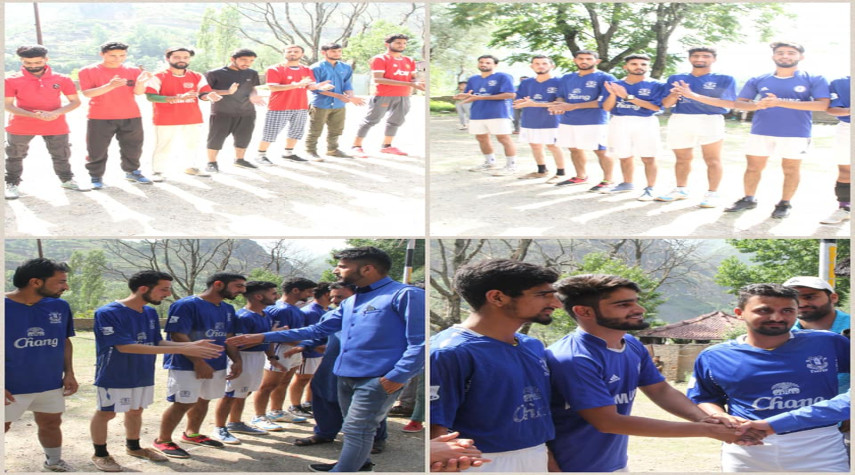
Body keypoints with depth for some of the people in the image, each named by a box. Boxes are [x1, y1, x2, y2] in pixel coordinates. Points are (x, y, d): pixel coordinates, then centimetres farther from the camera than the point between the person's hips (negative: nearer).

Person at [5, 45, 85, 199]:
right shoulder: (12, 81, -6)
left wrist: (55, 113, -18)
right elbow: (8, 105, -9)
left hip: (56, 126, 1)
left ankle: (67, 181, 30)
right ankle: (12, 185, 20)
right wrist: (34, 115, -24)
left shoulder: (61, 79, -2)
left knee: (62, 156, 11)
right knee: (14, 157, 7)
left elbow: (75, 102, 1)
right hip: (21, 127, -1)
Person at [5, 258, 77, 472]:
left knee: (51, 424, 18)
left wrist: (69, 373, 4)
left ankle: (54, 462, 38)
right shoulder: (5, 306, -18)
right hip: (11, 387, -5)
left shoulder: (60, 306, -1)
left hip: (51, 384, 5)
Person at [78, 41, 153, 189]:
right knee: (97, 150, 1)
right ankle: (96, 177, 12)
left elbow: (138, 92, -8)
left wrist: (140, 82, -32)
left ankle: (132, 172, 30)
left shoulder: (133, 71, 3)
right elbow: (87, 93, -14)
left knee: (132, 148, 12)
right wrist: (110, 86, -27)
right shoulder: (88, 71, -4)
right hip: (100, 118, -2)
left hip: (131, 117, 2)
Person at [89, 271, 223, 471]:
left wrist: (192, 345, -9)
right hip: (115, 377, -7)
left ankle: (133, 447, 38)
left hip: (143, 375, 7)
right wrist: (181, 350, -34)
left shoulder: (150, 313, 2)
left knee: (136, 411, 19)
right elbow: (125, 346, -30)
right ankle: (100, 454, 23)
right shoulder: (108, 313, -23)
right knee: (106, 413, 6)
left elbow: (157, 342, 9)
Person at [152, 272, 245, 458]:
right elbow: (178, 336, -20)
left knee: (203, 400, 17)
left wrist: (236, 360, 4)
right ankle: (163, 441, 9)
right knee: (183, 403, -6)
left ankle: (191, 433, 37)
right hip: (187, 366, -8)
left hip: (217, 365, 8)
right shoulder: (187, 305, -15)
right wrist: (199, 362, -23)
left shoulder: (227, 309, 11)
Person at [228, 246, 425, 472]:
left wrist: (397, 376, -22)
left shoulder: (405, 295, -11)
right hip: (346, 375, 9)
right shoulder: (350, 302, 16)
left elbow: (419, 342, -15)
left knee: (356, 430, -6)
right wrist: (263, 337, 15)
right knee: (353, 427, 20)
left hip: (378, 379, -9)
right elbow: (318, 329, 19)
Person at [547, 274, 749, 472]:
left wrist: (705, 419, -15)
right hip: (571, 467, -8)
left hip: (616, 464, 8)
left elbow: (662, 391, 7)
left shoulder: (634, 347, 1)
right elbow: (609, 421, -26)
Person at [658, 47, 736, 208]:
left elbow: (728, 102, -5)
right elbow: (666, 104, 9)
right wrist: (676, 94, -14)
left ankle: (712, 193, 0)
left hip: (710, 121, -3)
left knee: (712, 160, -3)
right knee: (682, 158, 11)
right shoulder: (676, 79, 12)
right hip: (679, 121, 3)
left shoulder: (724, 79, 5)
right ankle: (681, 190, 23)